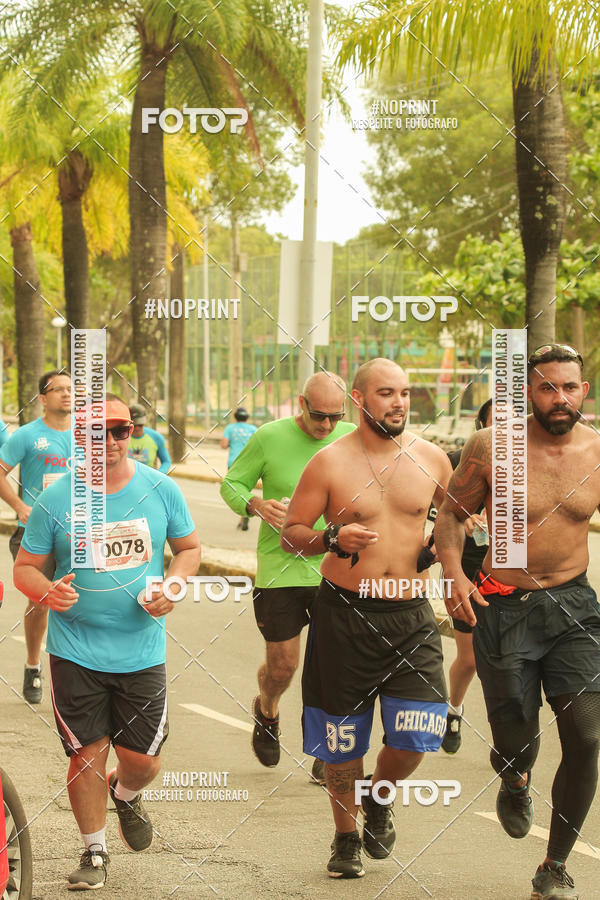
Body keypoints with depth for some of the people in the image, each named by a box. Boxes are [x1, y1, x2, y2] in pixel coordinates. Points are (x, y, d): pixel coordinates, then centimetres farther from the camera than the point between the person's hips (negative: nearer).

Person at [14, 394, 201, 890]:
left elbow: (189, 548, 12)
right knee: (87, 753, 2)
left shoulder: (161, 489, 0)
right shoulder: (55, 499, -5)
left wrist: (172, 588, -8)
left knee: (143, 760, 5)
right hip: (77, 652, -1)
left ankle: (125, 795, 42)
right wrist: (48, 591, -22)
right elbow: (25, 567, 1)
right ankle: (94, 851, 22)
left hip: (142, 651, 1)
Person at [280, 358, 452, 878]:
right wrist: (333, 538, -19)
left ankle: (381, 796, 24)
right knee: (342, 739, 8)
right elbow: (291, 533, 0)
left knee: (415, 737, -9)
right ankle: (346, 836, 30)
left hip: (410, 613, 2)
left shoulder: (430, 458, 4)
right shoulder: (330, 463, -4)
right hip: (345, 614, -1)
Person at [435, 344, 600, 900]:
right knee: (515, 744, 4)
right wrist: (453, 570, -13)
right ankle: (516, 783, 47)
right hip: (504, 608, -1)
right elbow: (452, 512, 4)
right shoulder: (491, 447, -7)